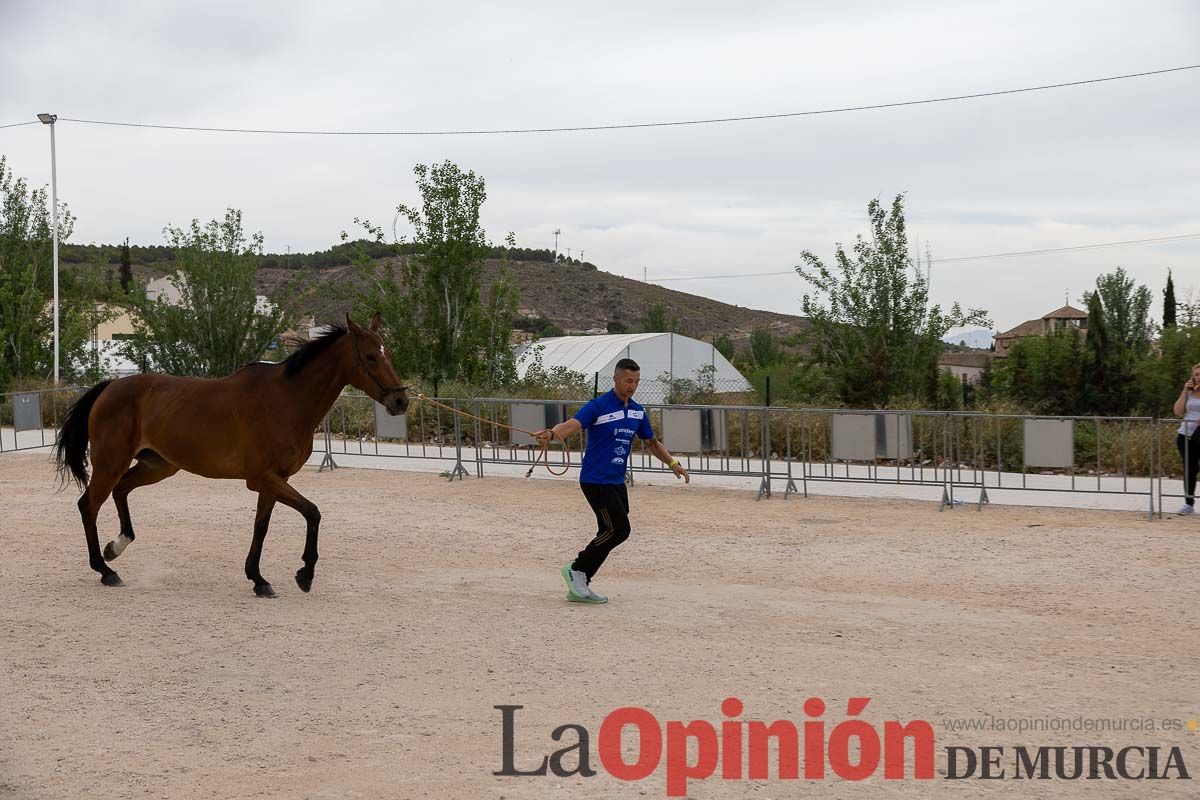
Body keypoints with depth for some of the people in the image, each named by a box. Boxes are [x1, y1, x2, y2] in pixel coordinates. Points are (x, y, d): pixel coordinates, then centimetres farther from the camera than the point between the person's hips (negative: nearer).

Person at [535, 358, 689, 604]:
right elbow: (572, 425, -28)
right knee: (619, 530, -15)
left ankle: (579, 587, 14)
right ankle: (576, 568, -1)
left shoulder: (638, 411, 10)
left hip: (617, 482, 8)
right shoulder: (599, 406, -12)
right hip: (596, 481, -8)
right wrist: (551, 433, -48)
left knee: (610, 533, 6)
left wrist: (673, 463, 14)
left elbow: (652, 442, 24)